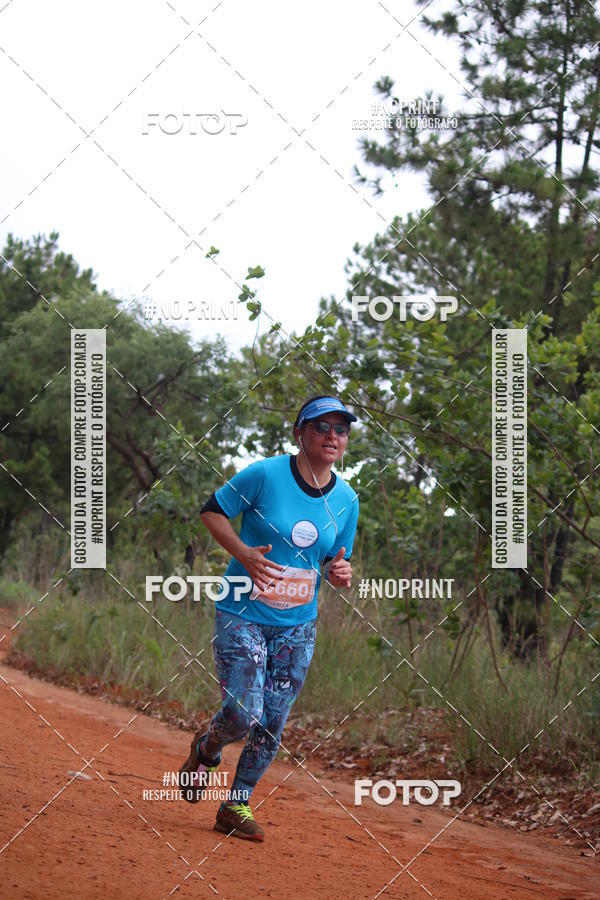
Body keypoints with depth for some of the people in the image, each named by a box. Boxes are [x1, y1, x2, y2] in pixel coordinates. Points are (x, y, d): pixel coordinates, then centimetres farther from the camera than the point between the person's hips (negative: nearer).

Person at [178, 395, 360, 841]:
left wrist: (340, 571, -10)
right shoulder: (265, 475, -13)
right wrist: (244, 554, -18)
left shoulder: (346, 499, 3)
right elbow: (212, 510, -4)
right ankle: (205, 752, 22)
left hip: (298, 625, 5)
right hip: (242, 615, -4)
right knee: (243, 715, -13)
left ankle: (236, 806, 23)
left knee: (272, 727, 5)